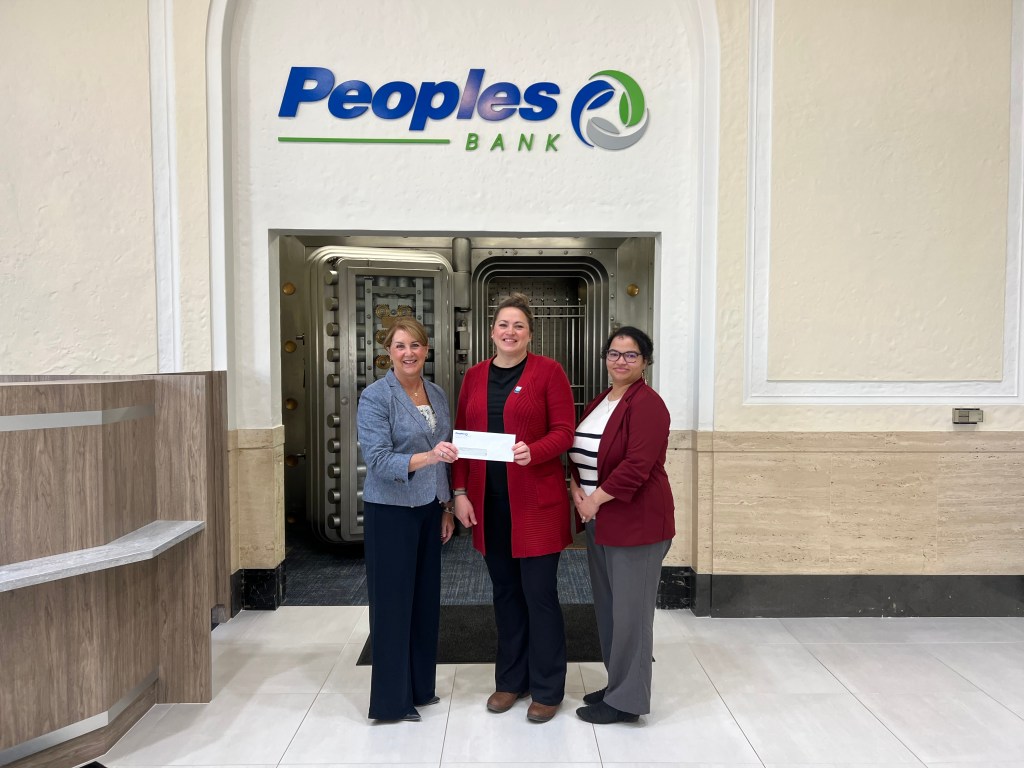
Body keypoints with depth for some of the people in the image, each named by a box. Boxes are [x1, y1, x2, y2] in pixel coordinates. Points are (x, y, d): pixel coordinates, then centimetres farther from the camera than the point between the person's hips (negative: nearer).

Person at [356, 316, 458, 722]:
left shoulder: (436, 394, 7)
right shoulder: (375, 397, -13)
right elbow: (378, 461, -21)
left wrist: (447, 507, 13)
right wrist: (427, 457, -36)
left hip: (428, 510, 7)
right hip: (390, 512, -6)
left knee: (425, 598, 14)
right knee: (393, 602, 4)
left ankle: (420, 687, 31)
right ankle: (391, 701, 19)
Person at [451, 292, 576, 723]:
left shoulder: (548, 371, -3)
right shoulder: (475, 376, 9)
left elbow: (564, 431, -8)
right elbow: (462, 438, 9)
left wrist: (532, 452, -26)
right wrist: (460, 493, 1)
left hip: (536, 503, -4)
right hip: (488, 503, 4)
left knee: (539, 595, 3)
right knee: (505, 592, 14)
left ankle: (547, 690, 21)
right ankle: (510, 680, 31)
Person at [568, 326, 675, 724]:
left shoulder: (647, 404, -14)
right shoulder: (599, 402, 13)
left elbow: (637, 465, -22)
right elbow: (579, 453, 15)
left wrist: (595, 499, -15)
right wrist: (576, 491, -2)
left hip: (636, 522, -9)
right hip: (598, 520, 9)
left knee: (630, 609, 3)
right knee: (606, 604, 17)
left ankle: (627, 700, 17)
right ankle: (617, 683, 33)